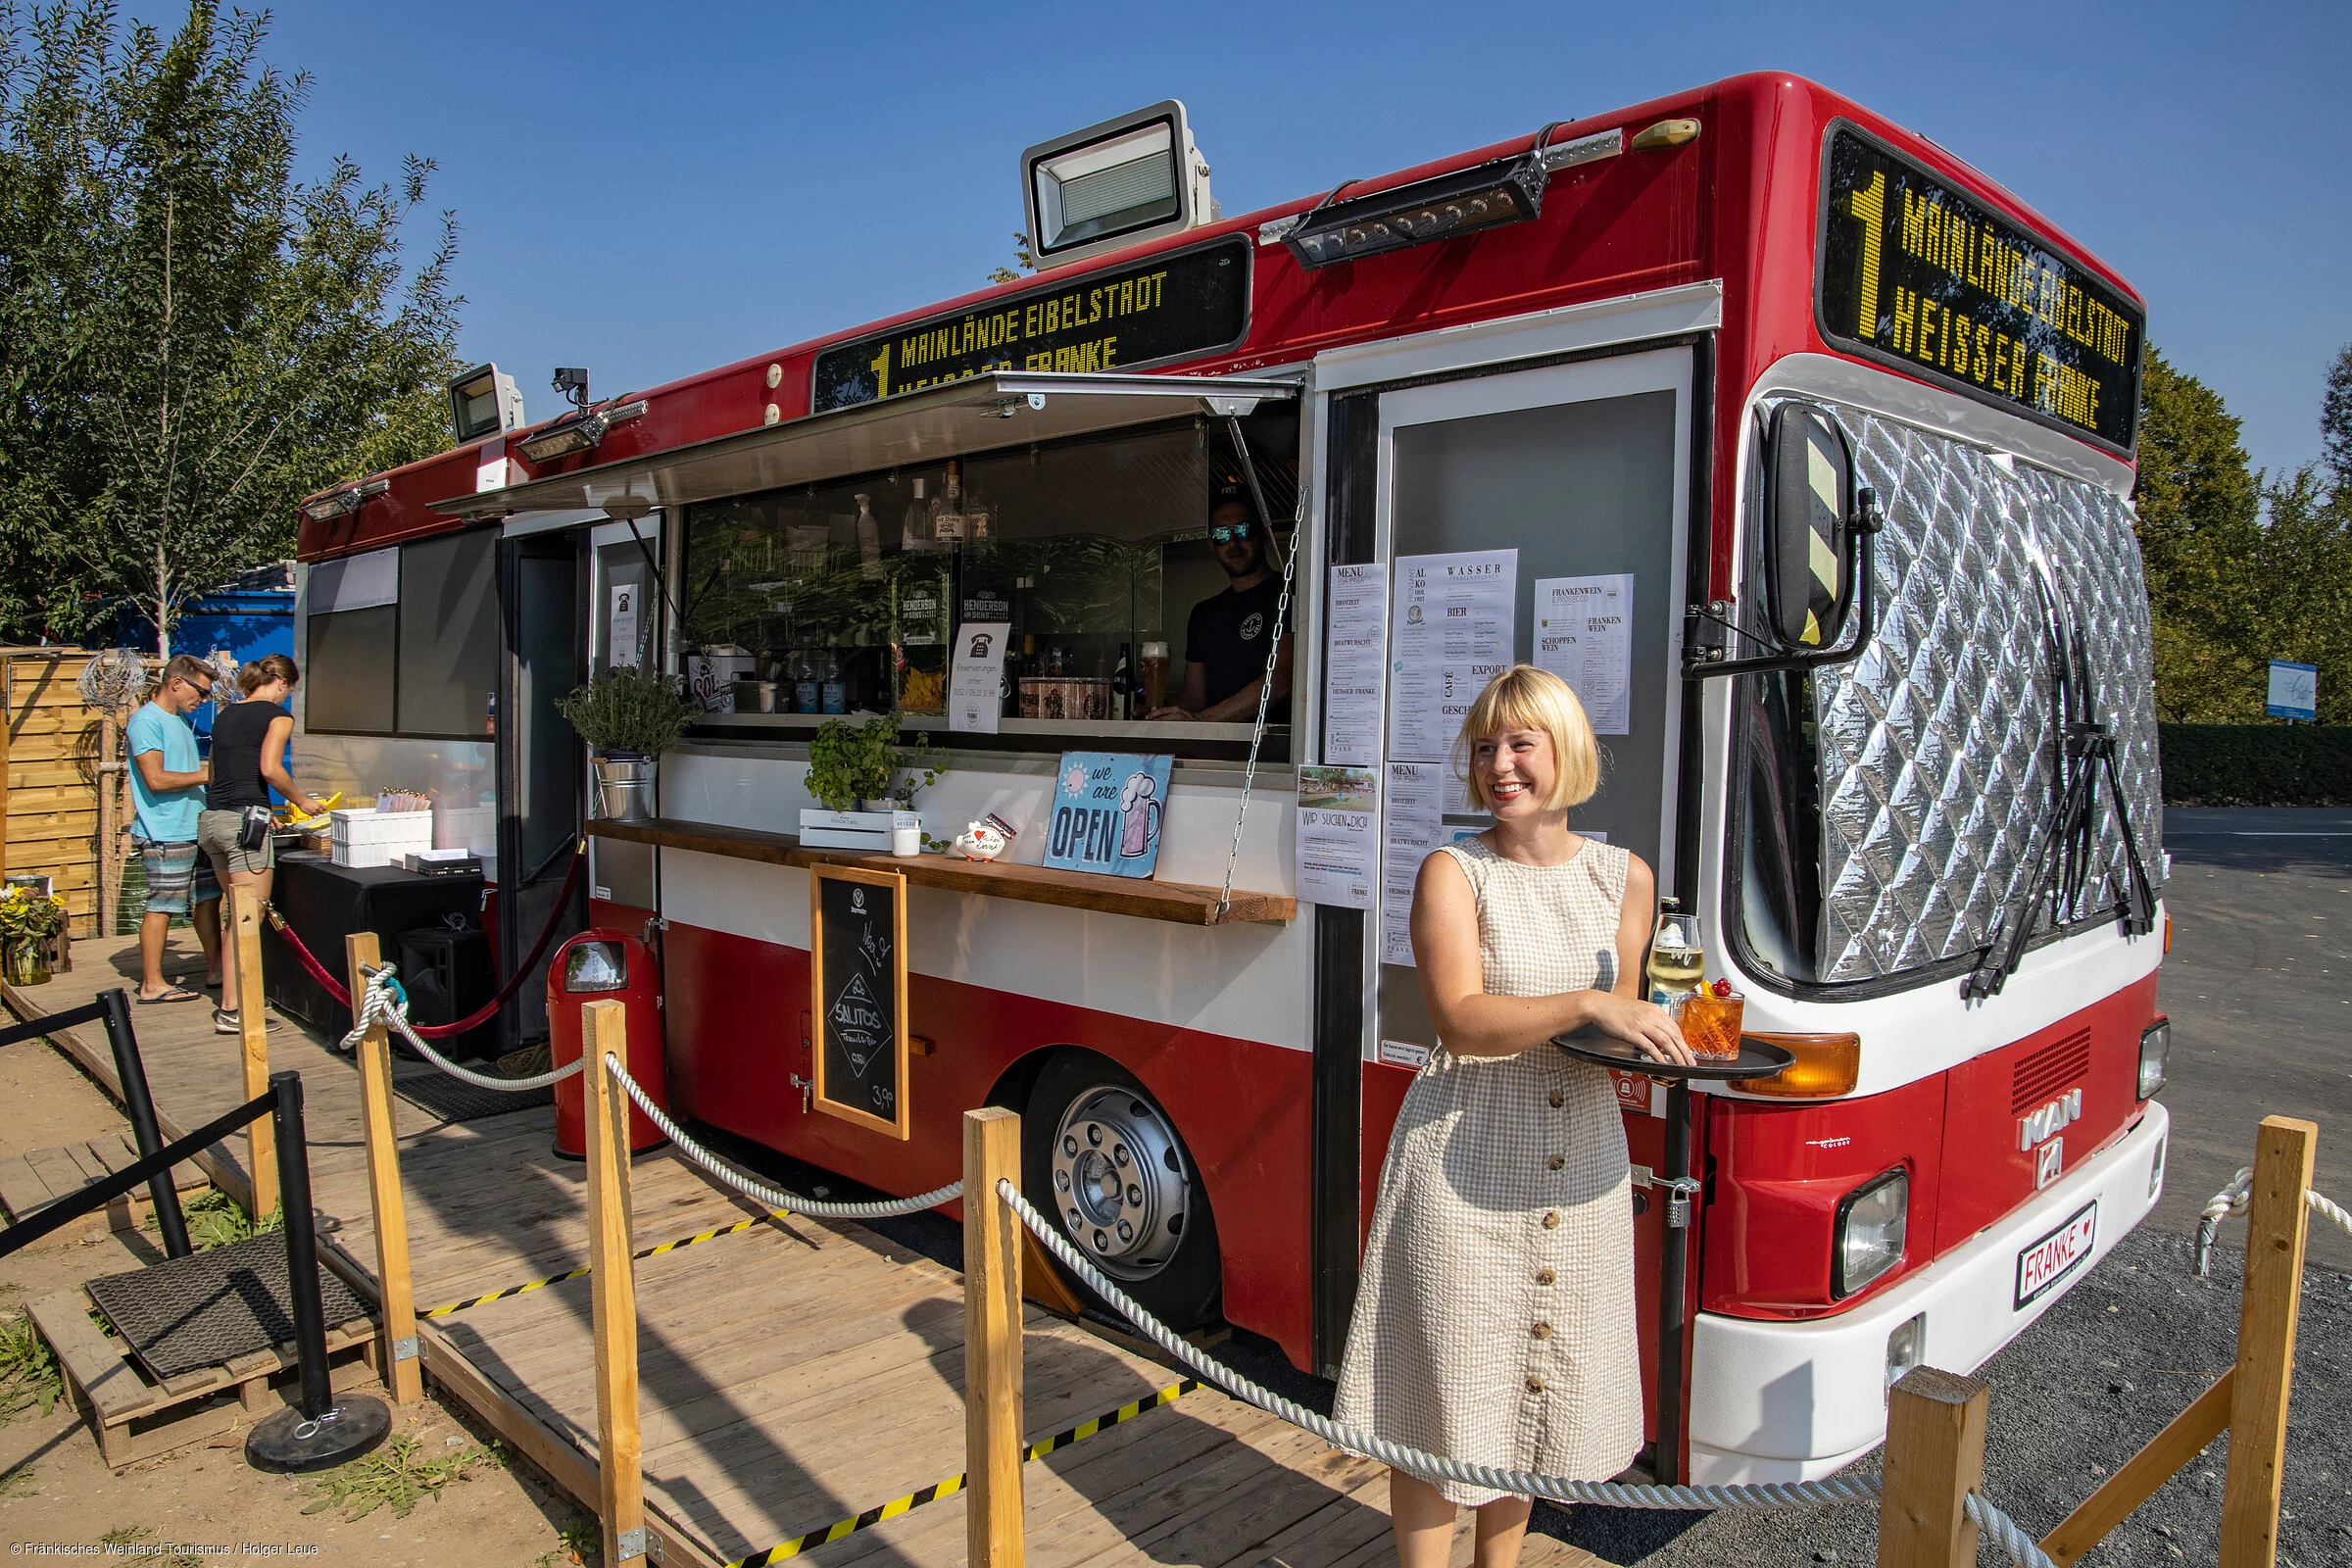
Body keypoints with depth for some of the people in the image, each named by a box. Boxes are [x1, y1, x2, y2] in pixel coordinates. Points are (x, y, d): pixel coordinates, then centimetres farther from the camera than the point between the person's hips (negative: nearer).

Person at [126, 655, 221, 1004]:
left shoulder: (179, 720, 18)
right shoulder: (146, 721, -12)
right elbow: (157, 779, -20)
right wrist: (209, 774, -15)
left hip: (194, 828, 9)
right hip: (165, 834, -9)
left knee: (207, 899, 13)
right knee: (161, 907, -4)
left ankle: (215, 969, 21)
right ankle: (152, 984, 3)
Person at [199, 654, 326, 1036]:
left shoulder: (226, 714, 19)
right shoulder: (277, 715, -3)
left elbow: (217, 771, 21)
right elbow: (270, 768, -16)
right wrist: (302, 800, -2)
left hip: (211, 818, 8)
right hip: (244, 820, -8)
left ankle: (231, 995, 17)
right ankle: (231, 1011, -8)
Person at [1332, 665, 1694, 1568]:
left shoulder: (1624, 878, 7)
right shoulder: (1453, 873, -6)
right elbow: (1460, 1019, -18)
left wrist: (1647, 1039, -3)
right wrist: (1586, 1003, -26)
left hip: (1580, 1164, 4)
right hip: (1465, 1155, -4)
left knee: (1535, 1378, 17)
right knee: (1445, 1383, 3)